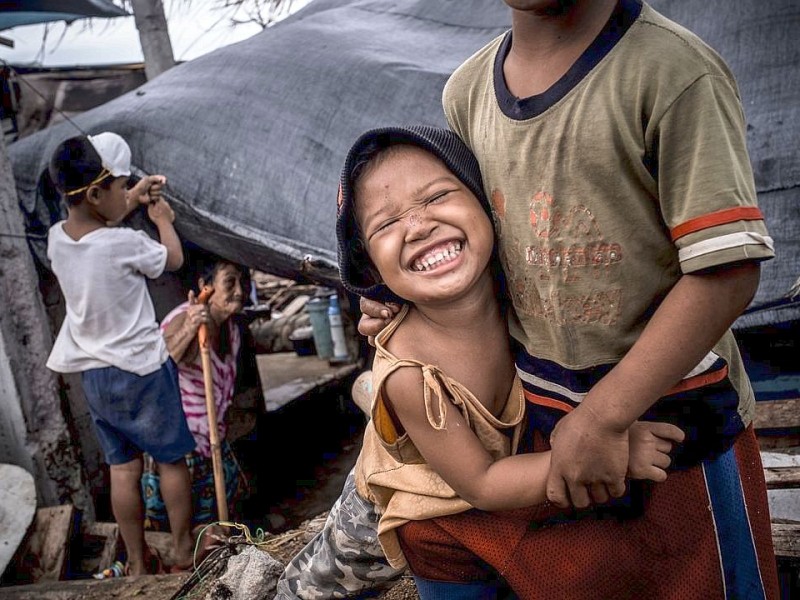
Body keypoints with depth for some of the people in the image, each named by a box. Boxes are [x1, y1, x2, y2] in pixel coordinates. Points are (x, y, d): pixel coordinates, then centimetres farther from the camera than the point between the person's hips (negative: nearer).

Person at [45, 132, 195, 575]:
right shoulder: (125, 244, -24)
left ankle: (138, 561, 25)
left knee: (122, 468, 14)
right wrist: (163, 218, 13)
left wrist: (133, 198, 17)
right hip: (142, 371, -6)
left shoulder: (57, 238, -5)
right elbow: (173, 259, -3)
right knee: (171, 459, 14)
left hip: (93, 375, 6)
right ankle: (182, 547, 28)